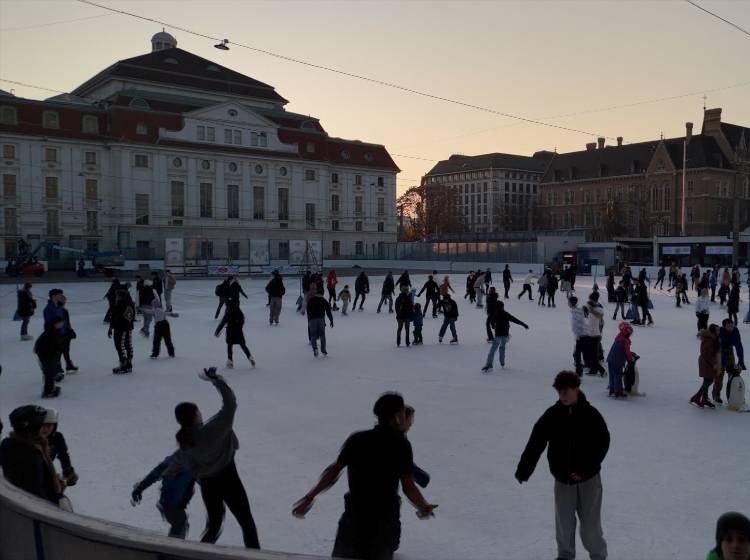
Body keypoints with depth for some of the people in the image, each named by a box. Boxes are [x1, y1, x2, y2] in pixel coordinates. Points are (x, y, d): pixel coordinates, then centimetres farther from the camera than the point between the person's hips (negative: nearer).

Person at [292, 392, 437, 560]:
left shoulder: (357, 439, -3)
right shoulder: (401, 445, -11)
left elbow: (334, 471, -6)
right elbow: (408, 488, -14)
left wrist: (309, 498, 0)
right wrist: (425, 507, 3)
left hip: (354, 515, 2)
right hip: (385, 520, -2)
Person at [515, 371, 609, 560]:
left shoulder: (591, 414, -11)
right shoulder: (552, 415, -6)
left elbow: (603, 442, -7)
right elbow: (535, 444, -6)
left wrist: (586, 469, -13)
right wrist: (523, 471, -10)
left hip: (589, 478, -2)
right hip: (562, 478, 2)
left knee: (590, 522, 3)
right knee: (563, 521, 10)